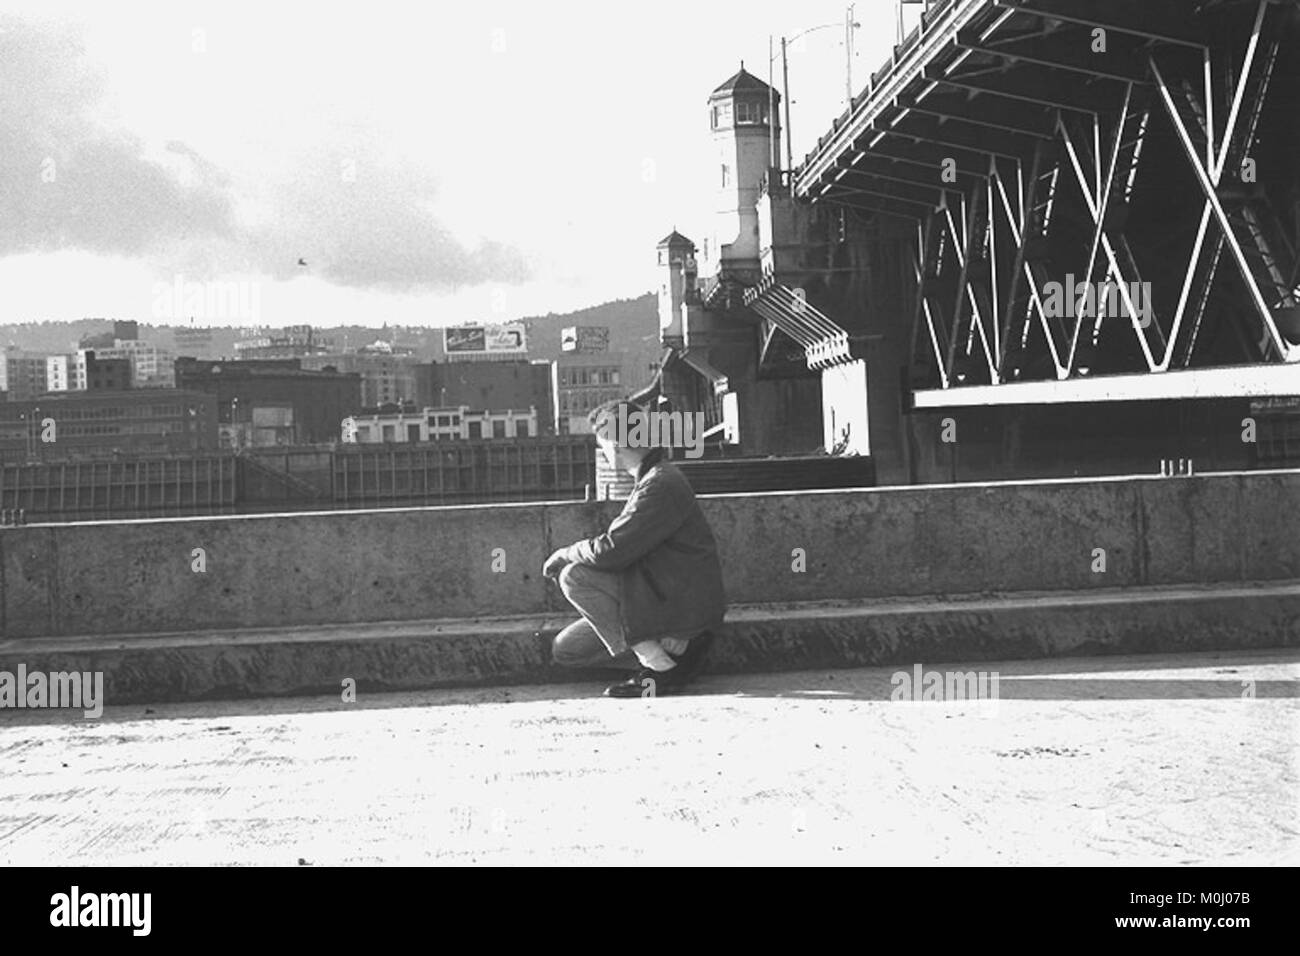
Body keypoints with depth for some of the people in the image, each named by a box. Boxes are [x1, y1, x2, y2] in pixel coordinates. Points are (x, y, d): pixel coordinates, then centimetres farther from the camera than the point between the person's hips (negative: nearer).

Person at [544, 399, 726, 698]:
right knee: (565, 649, 6)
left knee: (574, 576, -18)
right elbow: (623, 546, 15)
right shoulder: (652, 478, 14)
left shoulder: (662, 484, -20)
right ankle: (671, 650, 3)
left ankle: (659, 667, -14)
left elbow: (610, 552, -23)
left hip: (683, 604, -10)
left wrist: (564, 555, -6)